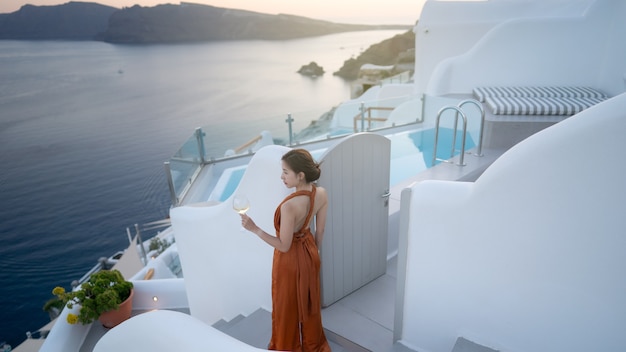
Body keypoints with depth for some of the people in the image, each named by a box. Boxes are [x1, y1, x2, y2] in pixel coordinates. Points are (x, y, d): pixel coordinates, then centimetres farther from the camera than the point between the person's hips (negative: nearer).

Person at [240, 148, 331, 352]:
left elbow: (284, 246, -24)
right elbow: (320, 232, -2)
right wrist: (314, 251, 15)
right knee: (310, 302, 27)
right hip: (309, 254, 6)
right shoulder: (321, 194, -15)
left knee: (287, 308, 20)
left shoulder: (289, 205, -36)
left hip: (290, 260, -6)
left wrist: (254, 228, -24)